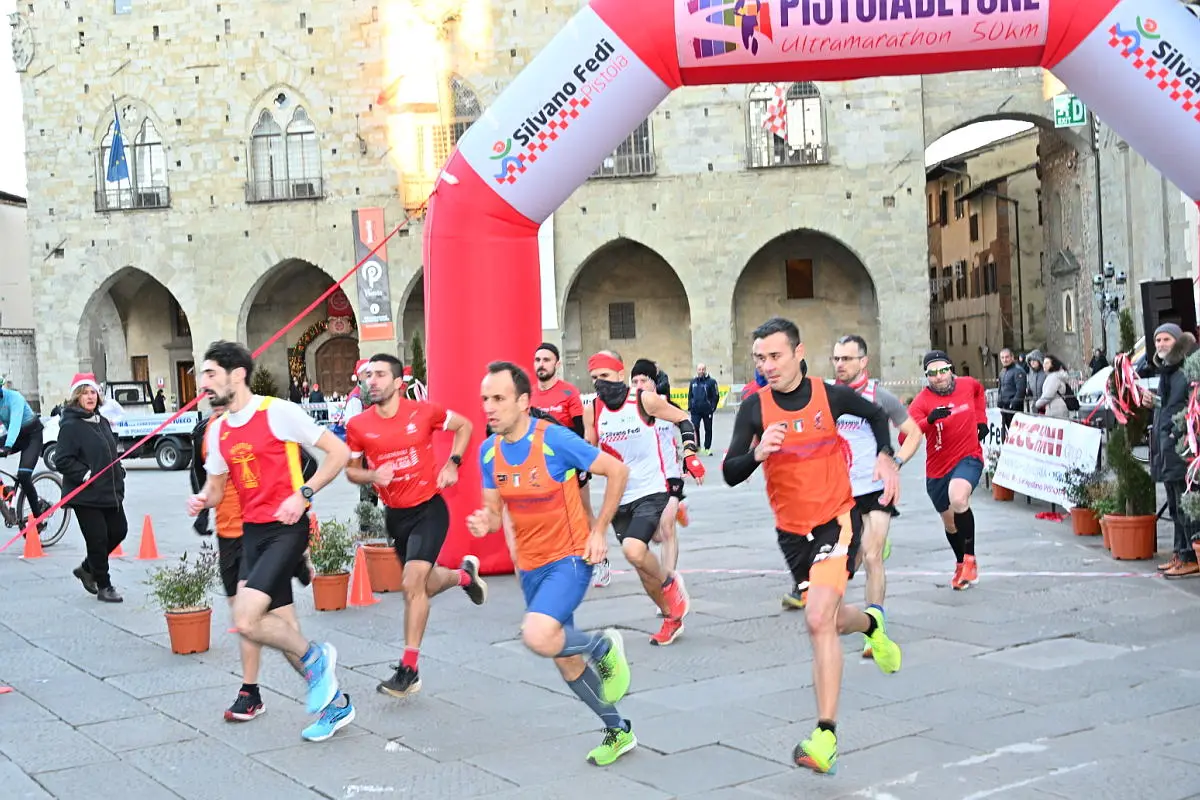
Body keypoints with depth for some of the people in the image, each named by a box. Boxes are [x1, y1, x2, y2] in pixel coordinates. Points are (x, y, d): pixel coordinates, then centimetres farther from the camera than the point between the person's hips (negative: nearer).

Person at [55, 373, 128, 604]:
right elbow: (62, 461, -16)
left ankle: (87, 569, 32)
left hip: (110, 492, 8)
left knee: (119, 531, 12)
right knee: (97, 539, -2)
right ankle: (104, 587, 13)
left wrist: (119, 474, 13)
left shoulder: (102, 422, 14)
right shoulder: (70, 426, -11)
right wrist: (85, 475, -19)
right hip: (86, 496, -8)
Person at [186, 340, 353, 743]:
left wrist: (302, 494, -19)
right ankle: (335, 703, 25)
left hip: (287, 528, -7)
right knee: (282, 629, 8)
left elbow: (338, 452, -10)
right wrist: (202, 499, -2)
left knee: (245, 620, -21)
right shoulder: (218, 430, 9)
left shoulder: (278, 412, -11)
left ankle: (315, 657, 4)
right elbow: (216, 486, 21)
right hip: (252, 532, 7)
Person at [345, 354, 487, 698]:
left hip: (429, 508, -4)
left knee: (413, 584, -17)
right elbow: (351, 471, 6)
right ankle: (465, 574, 52)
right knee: (425, 586, 17)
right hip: (395, 514, 4)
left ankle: (409, 670, -7)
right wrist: (372, 475, -16)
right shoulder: (358, 426, -7)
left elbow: (463, 426, 7)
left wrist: (452, 463, -6)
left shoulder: (423, 412, -11)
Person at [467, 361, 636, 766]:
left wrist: (598, 532, -12)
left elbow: (617, 471, -12)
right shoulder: (489, 451, -2)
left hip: (569, 557, -6)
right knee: (565, 660, 14)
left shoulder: (555, 439, -20)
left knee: (538, 637, -29)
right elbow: (494, 511, 7)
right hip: (530, 565, 7)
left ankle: (603, 646, 2)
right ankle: (618, 731, 35)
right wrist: (485, 523, -18)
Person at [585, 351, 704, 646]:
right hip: (619, 497, 5)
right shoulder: (592, 411, 0)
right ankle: (671, 617, 30)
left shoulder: (645, 400, -10)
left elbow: (683, 419, 2)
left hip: (651, 491, -5)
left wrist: (690, 454, -7)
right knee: (641, 564, 10)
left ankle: (670, 584, 2)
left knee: (634, 550, -27)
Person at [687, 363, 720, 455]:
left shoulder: (711, 381, -4)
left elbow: (716, 396, -5)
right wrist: (690, 407, 5)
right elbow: (690, 396, 15)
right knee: (694, 428, -8)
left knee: (708, 430, 8)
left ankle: (707, 448, 19)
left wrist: (713, 407, -11)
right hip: (695, 411, 2)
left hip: (707, 410, -2)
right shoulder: (693, 382, 8)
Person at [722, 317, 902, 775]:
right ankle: (871, 624, 56)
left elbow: (877, 415, 13)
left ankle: (825, 736, -15)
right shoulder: (754, 408, -8)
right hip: (791, 530, 3)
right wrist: (757, 452, -30)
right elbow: (730, 475, -11)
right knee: (830, 620, 18)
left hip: (836, 519, -3)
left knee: (818, 619, -20)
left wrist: (885, 458, -1)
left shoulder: (831, 396, -9)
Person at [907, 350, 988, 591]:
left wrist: (981, 420, 13)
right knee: (950, 522, 16)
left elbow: (979, 390, 23)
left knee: (958, 498, -32)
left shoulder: (968, 384, -5)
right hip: (937, 469, 1)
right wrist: (929, 420, -45)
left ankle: (970, 559, -18)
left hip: (969, 458, -1)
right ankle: (961, 564, 43)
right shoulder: (922, 401, -15)